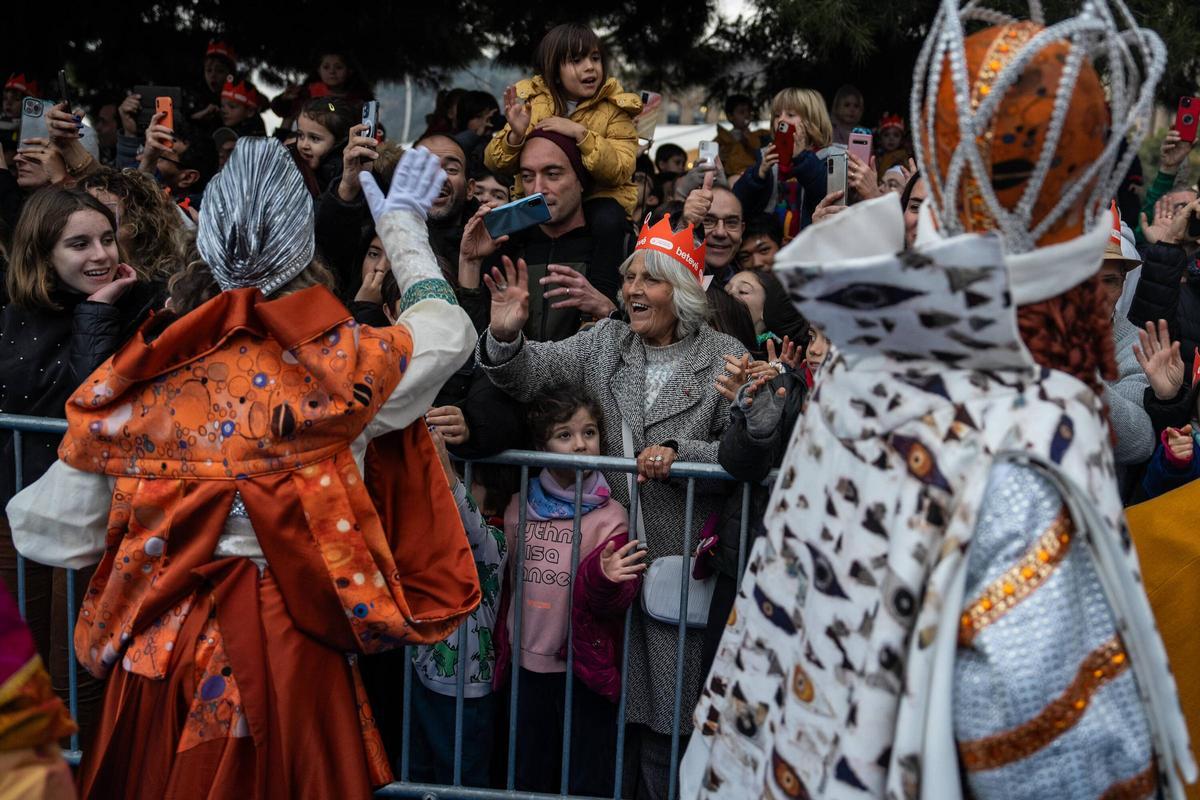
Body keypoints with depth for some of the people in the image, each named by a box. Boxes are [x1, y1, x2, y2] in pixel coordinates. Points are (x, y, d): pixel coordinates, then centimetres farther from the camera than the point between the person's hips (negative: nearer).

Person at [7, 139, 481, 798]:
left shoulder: (134, 382, -7)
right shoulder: (336, 366, -13)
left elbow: (56, 534, 0)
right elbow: (447, 329, 6)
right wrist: (401, 222, 20)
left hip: (157, 658, 2)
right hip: (288, 658, -2)